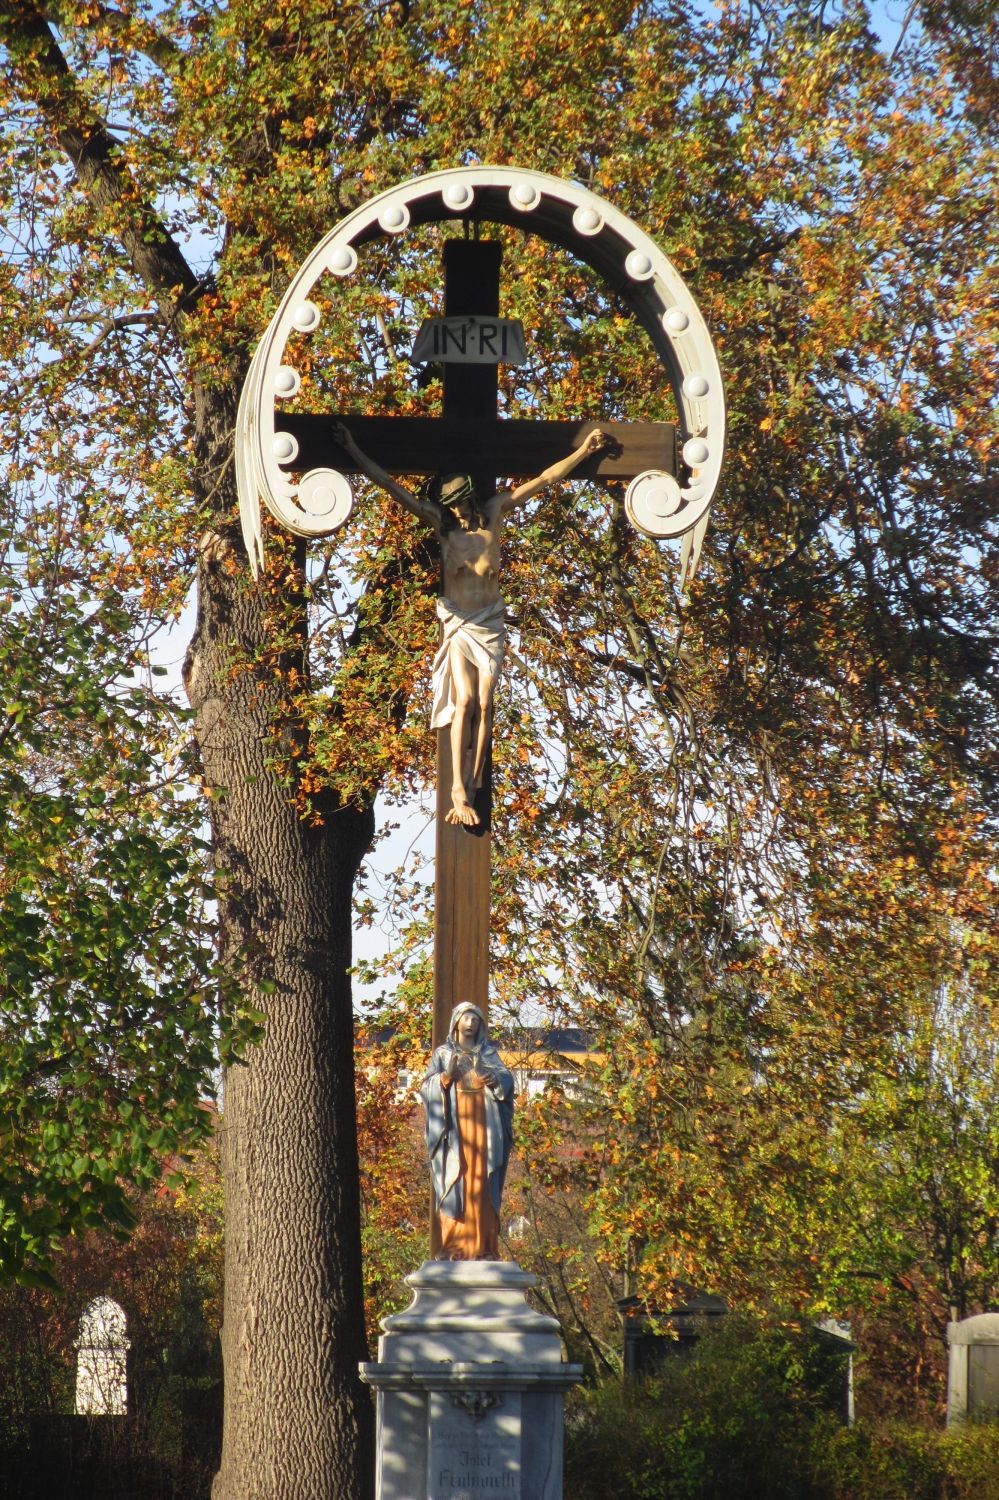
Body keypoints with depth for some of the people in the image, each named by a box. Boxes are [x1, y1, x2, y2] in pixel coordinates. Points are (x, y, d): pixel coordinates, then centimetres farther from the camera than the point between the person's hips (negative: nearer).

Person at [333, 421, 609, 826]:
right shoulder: (441, 523, -2)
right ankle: (459, 791, -17)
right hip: (457, 622, -2)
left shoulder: (495, 512, 2)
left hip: (490, 623, 2)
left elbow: (544, 479, 4)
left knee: (484, 704, -4)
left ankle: (473, 788, -3)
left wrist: (583, 450, 4)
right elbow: (390, 486, -4)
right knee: (463, 701, -13)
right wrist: (353, 451, -8)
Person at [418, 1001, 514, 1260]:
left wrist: (489, 1075, -22)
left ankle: (483, 1246, -4)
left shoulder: (489, 1053, 14)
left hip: (483, 1128, 1)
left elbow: (507, 1080, 0)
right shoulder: (443, 1054, 11)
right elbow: (426, 1087, 2)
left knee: (481, 1184, -4)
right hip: (454, 1128, -1)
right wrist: (447, 1075, -17)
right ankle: (453, 1246, -6)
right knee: (453, 1184, -7)